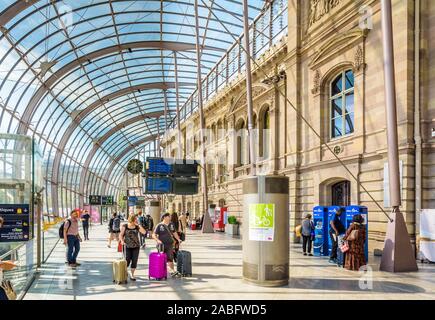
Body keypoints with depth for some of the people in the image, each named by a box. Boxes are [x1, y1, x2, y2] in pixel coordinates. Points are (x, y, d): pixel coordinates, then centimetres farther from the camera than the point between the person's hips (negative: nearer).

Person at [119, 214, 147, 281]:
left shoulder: (137, 227, 6)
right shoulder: (125, 226, 1)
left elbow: (144, 232, -6)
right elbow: (121, 235, 0)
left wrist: (138, 225, -7)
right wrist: (122, 241, -17)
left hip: (136, 246, 3)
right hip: (127, 246, -2)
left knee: (134, 261, 1)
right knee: (127, 260, -4)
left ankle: (132, 275, 14)